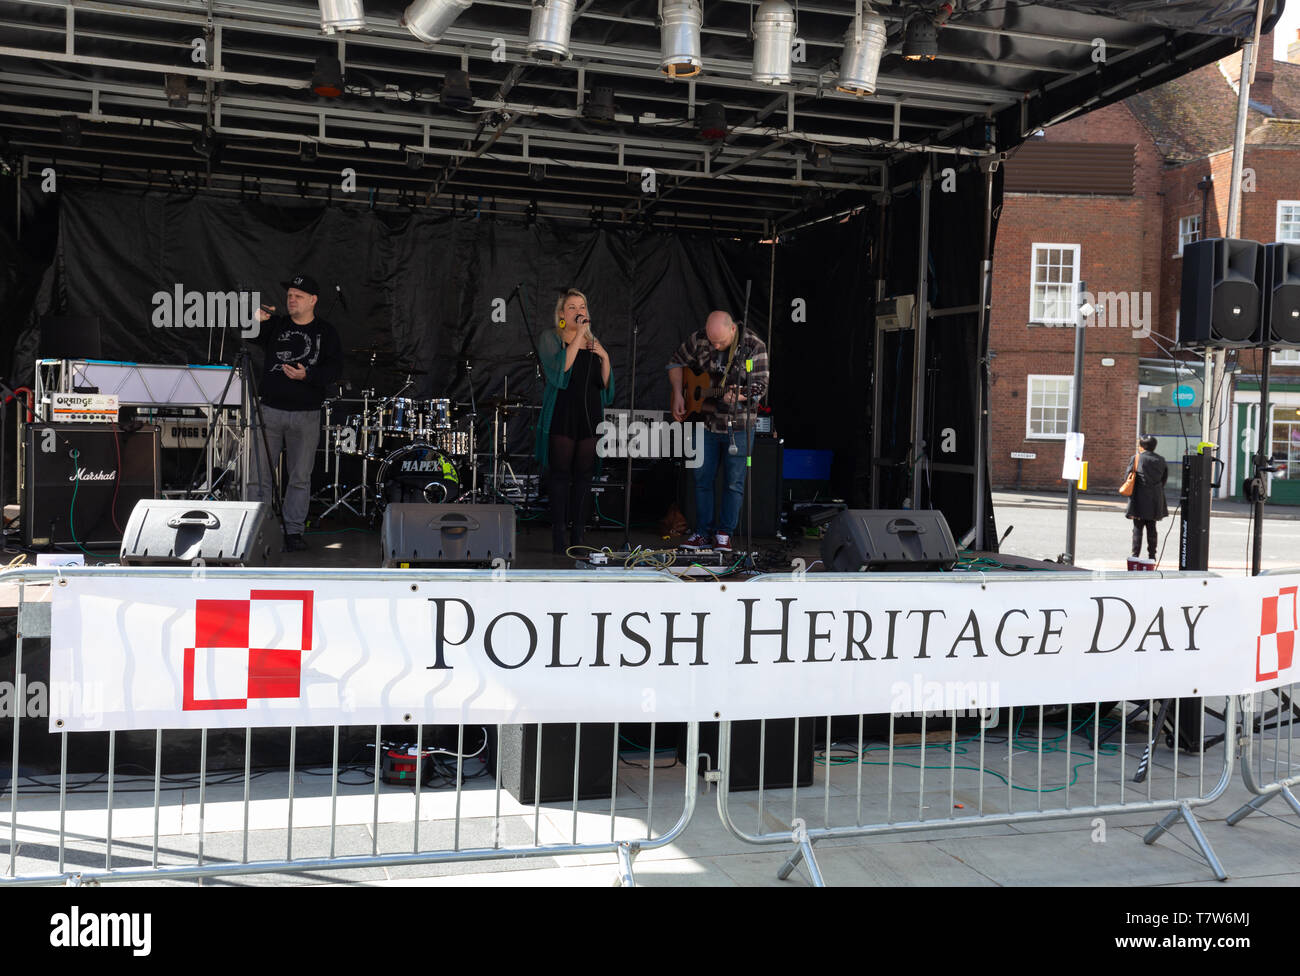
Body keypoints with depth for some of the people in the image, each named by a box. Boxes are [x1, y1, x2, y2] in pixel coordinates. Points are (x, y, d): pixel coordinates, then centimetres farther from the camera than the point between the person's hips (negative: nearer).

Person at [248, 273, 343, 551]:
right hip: (269, 412, 1)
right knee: (258, 475, 0)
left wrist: (307, 375, -19)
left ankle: (293, 531, 14)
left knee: (300, 477, 5)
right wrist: (256, 320, -31)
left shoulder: (325, 332, 5)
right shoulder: (276, 325, 8)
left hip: (306, 416, -1)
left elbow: (335, 368, -3)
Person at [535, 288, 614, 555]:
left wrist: (605, 358, -1)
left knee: (584, 476, 3)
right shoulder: (551, 339, 4)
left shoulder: (594, 343, 17)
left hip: (590, 417, 4)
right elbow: (560, 368, -16)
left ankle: (578, 537, 9)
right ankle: (558, 539, -3)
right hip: (562, 417, -4)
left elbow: (605, 384, 15)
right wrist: (579, 335, -15)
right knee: (561, 475, -5)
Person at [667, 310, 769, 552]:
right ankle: (703, 533, 18)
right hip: (705, 421, 3)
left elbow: (760, 385, -15)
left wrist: (739, 396, -34)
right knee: (702, 478, 7)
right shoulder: (698, 341, -3)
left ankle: (724, 534, 15)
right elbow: (676, 364, 12)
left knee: (734, 482, 3)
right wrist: (678, 394, 0)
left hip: (738, 425, -3)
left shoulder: (754, 346, -12)